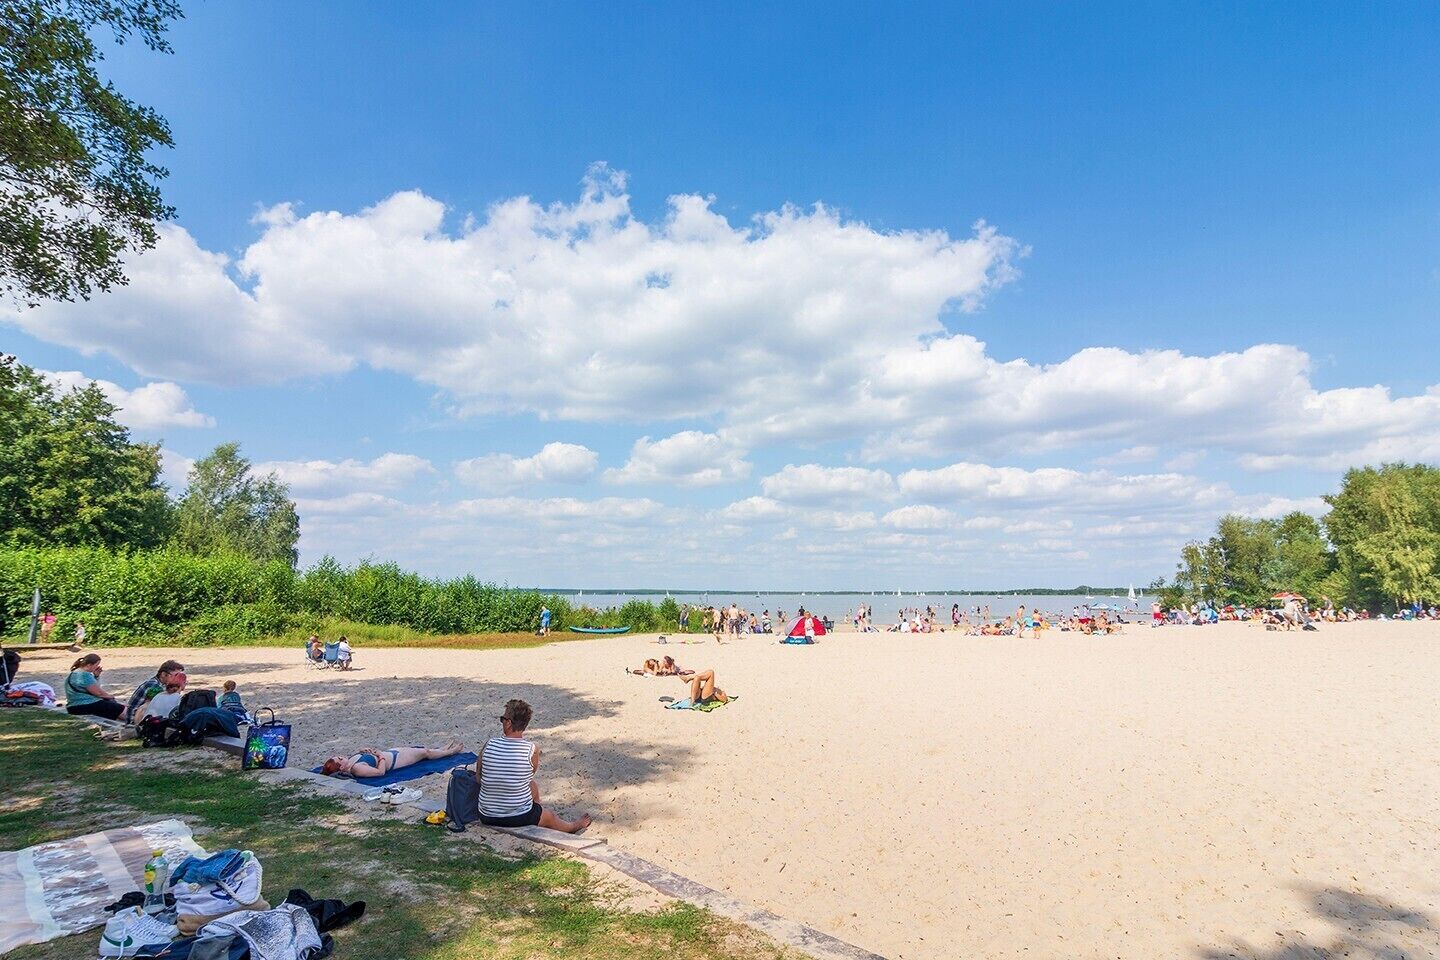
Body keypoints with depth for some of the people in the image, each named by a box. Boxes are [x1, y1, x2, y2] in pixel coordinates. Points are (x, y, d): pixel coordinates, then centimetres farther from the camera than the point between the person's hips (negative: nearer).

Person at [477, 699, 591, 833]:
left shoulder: (489, 744, -13)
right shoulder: (532, 750, -18)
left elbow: (478, 778, 0)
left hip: (487, 817, 4)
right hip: (520, 817, -4)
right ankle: (573, 826, 56)